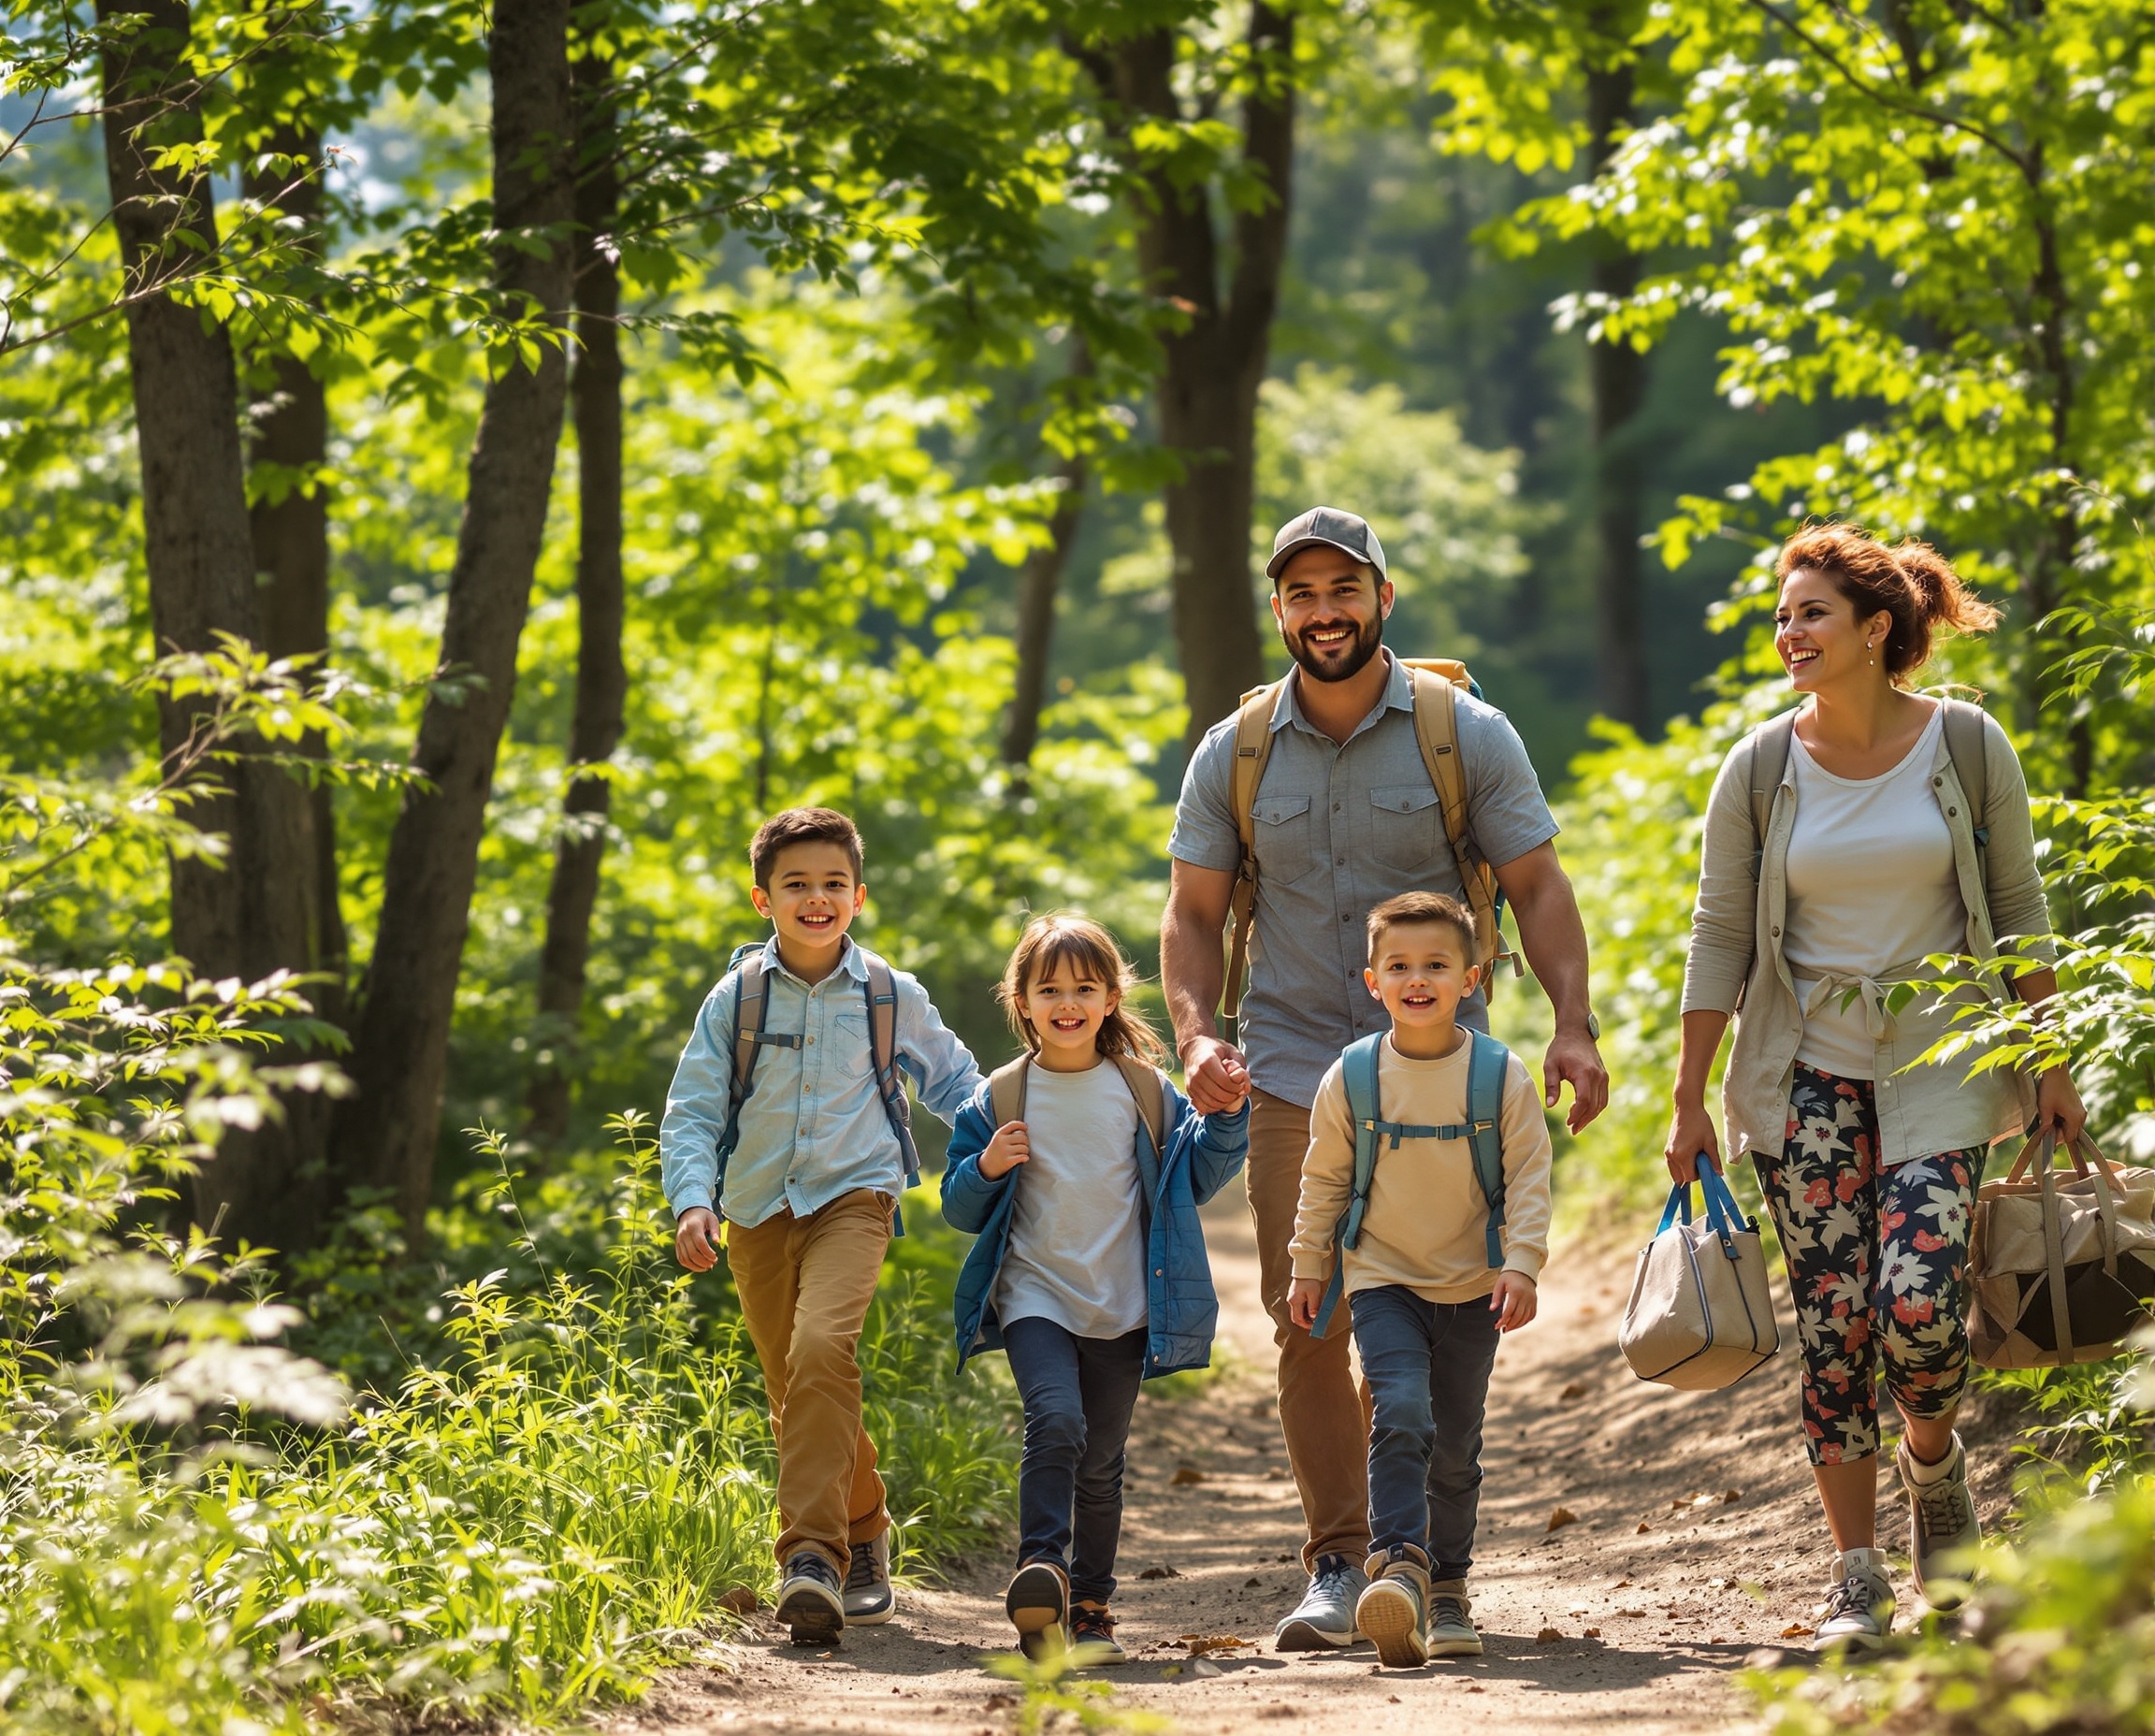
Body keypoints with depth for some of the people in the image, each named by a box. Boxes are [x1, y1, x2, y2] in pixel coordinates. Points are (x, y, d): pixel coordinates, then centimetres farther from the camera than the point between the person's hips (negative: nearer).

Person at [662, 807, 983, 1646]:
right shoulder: (735, 998, -1)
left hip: (851, 1197, -3)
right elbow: (691, 1112, 1)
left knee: (821, 1349, -26)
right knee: (796, 1390, 9)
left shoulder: (889, 995, 0)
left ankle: (812, 1558, -30)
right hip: (758, 1208, 3)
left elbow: (952, 1082, 16)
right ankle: (864, 1534, 34)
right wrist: (692, 1202, -14)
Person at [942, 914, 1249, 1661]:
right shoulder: (998, 1102, 2)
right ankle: (1040, 1568, -30)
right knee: (1056, 1423, -25)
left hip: (1124, 1310, 2)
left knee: (1101, 1460, 7)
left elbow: (1195, 1179, 14)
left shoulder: (1144, 1091, 5)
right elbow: (960, 1210, 6)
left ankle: (1089, 1604, 18)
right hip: (1035, 1299, -2)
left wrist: (1226, 1119, -1)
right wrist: (986, 1170, -14)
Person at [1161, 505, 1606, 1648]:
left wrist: (1572, 1024, -11)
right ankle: (1337, 1563, 2)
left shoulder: (1466, 736, 2)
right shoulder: (1234, 755, 7)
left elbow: (1536, 886, 2)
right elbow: (1193, 915, 10)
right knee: (1307, 1329, -5)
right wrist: (1196, 1034, -8)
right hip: (1293, 1077, 1)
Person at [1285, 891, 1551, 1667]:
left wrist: (1521, 1265, -12)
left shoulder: (1502, 1077, -7)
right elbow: (1322, 1180, 6)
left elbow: (1528, 1179, -3)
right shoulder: (1351, 1079, -5)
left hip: (1472, 1286, 1)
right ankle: (1397, 1567, -27)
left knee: (1457, 1444, 9)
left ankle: (1447, 1589, 22)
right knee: (1401, 1416, -22)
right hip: (1384, 1281, -1)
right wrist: (1307, 1269, 10)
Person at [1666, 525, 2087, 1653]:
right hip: (1808, 1073, 1)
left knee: (1918, 1299, -15)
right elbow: (1719, 936, 3)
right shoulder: (1760, 769, -2)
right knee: (1832, 1319, -3)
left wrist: (2051, 1064, 2)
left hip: (1938, 1062, -1)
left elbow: (2018, 912, 4)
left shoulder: (1967, 747, -4)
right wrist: (1690, 1101, 1)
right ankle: (1857, 1579, 5)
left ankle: (1933, 1461, 18)